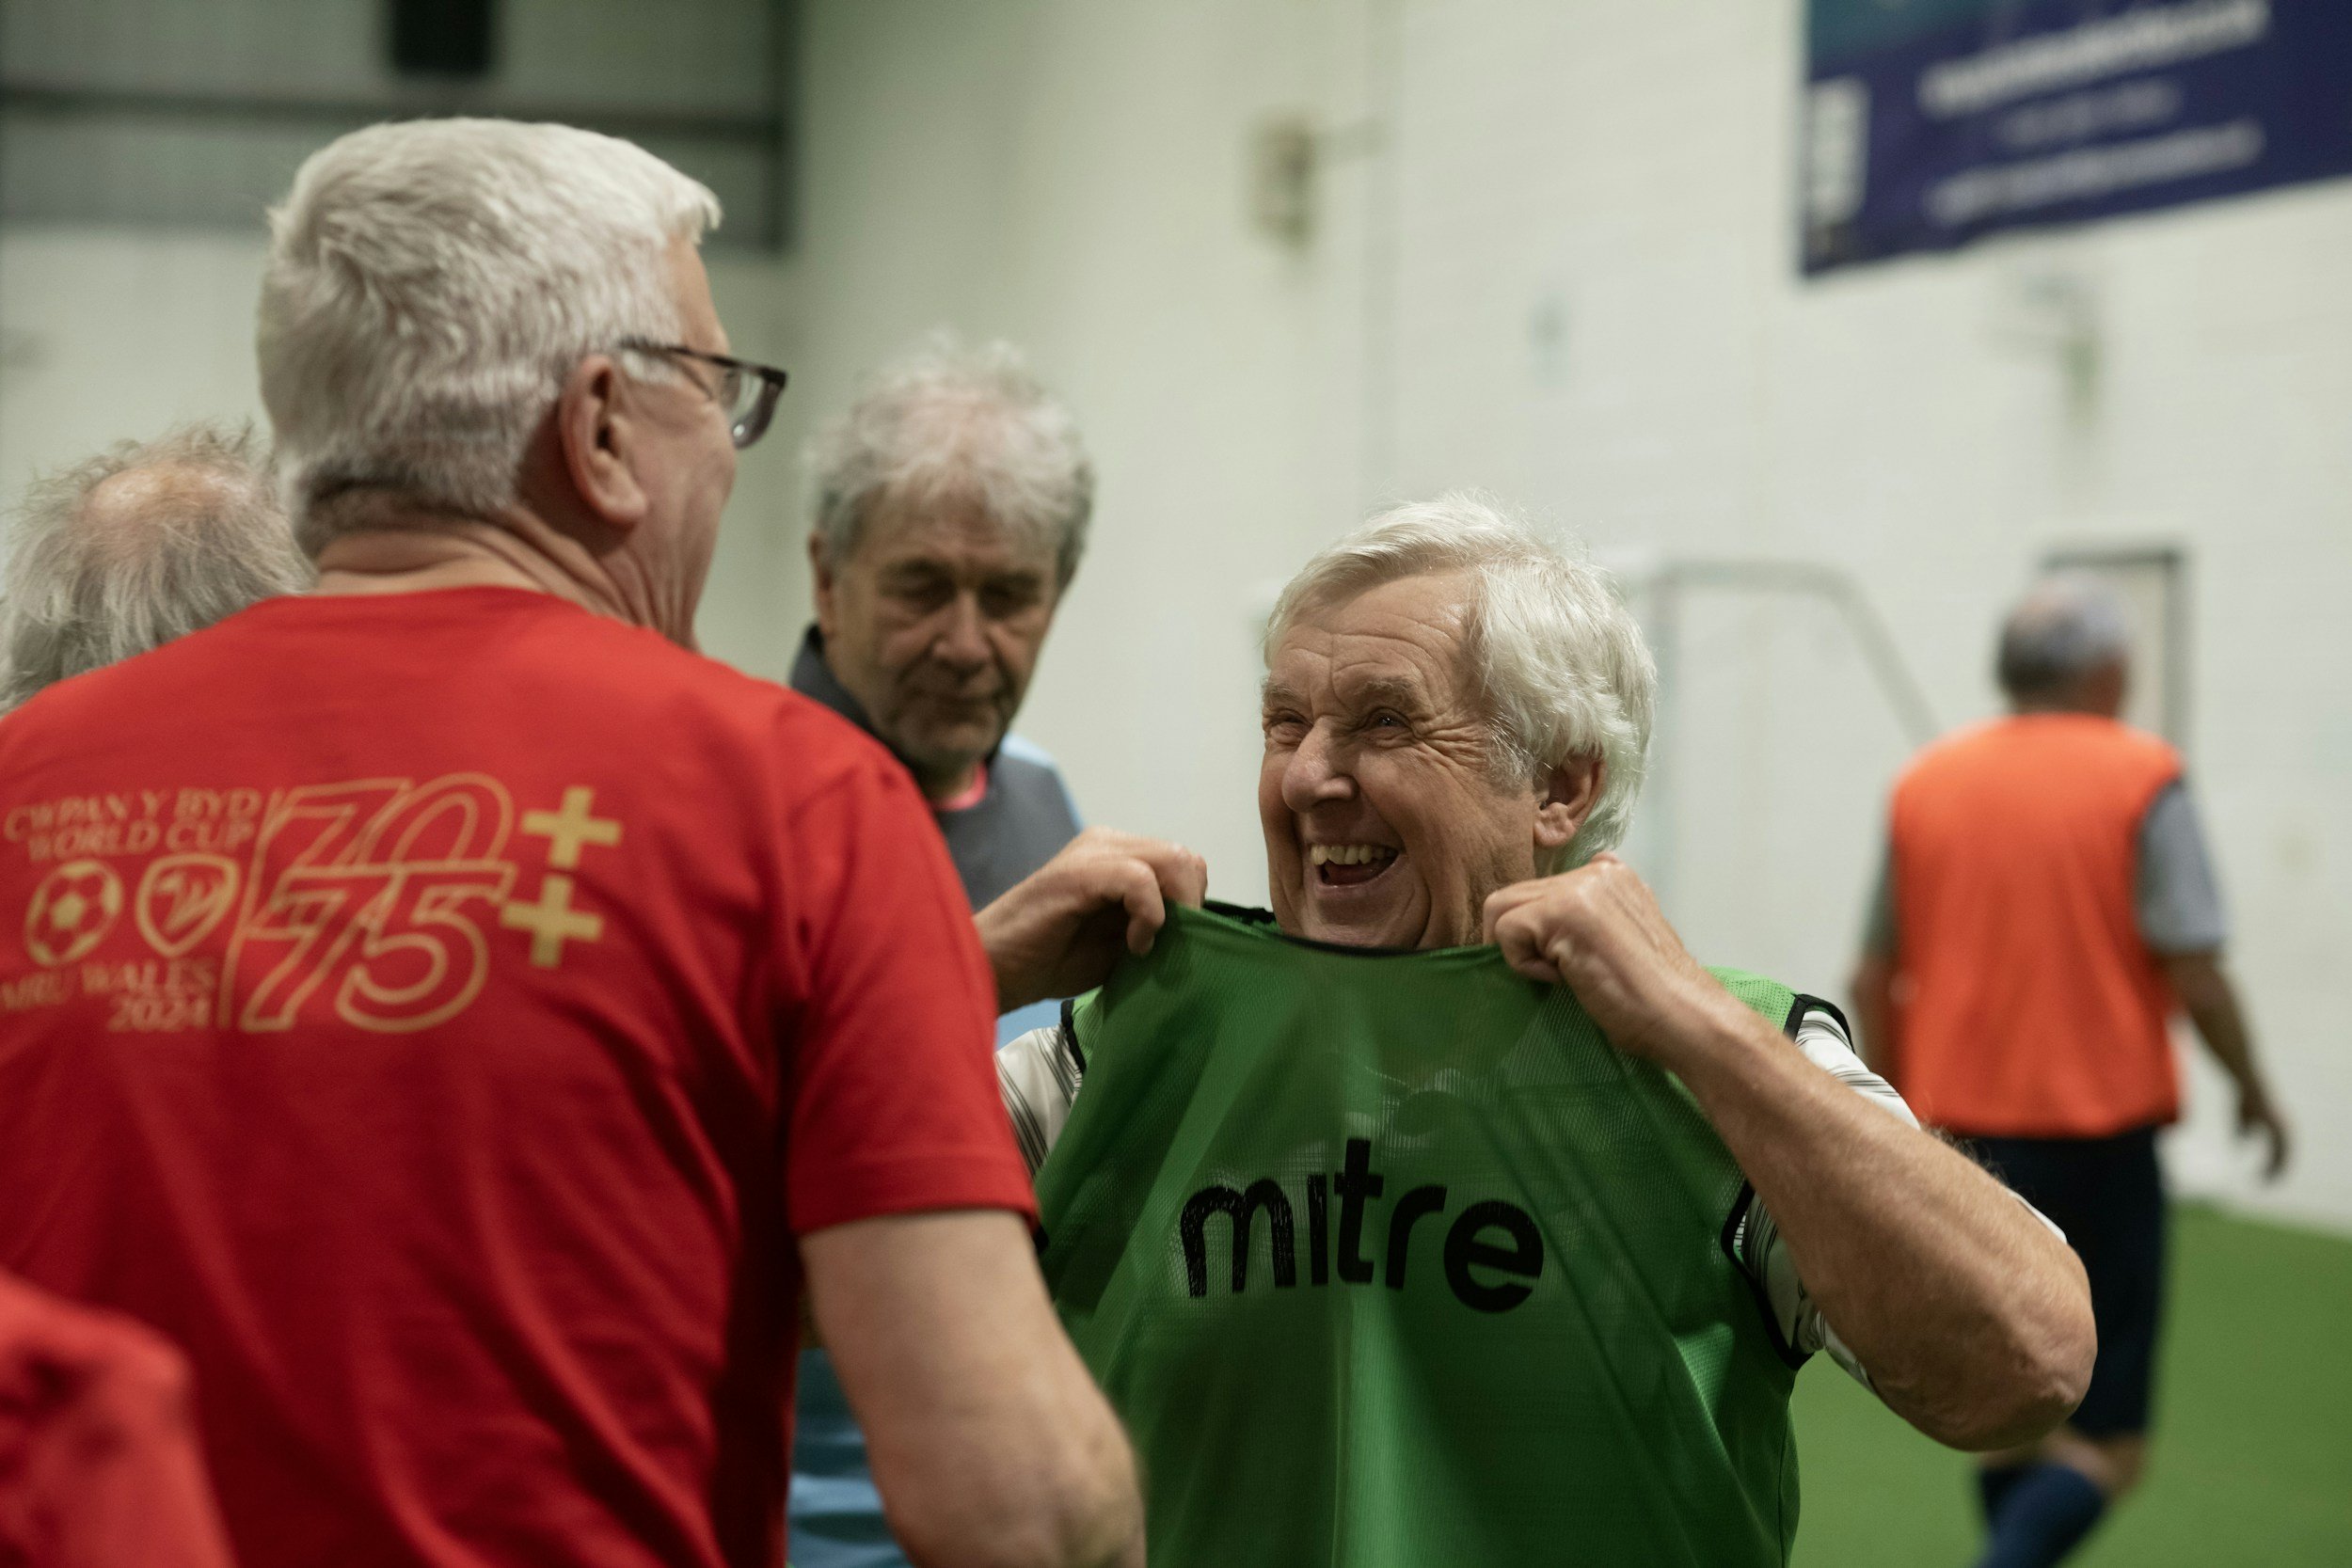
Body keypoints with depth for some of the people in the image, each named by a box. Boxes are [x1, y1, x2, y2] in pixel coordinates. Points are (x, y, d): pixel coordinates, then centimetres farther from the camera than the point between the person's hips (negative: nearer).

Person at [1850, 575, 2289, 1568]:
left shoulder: (1926, 783, 6)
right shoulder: (2140, 780, -7)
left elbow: (1871, 976, 9)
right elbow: (2195, 971, -11)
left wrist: (1902, 1105, 22)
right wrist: (2252, 1087, 5)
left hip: (1965, 1129, 5)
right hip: (2096, 1133, -5)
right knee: (2102, 1445, -1)